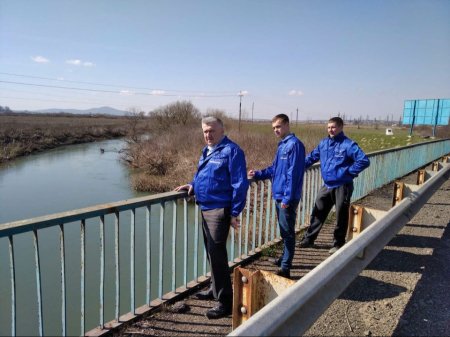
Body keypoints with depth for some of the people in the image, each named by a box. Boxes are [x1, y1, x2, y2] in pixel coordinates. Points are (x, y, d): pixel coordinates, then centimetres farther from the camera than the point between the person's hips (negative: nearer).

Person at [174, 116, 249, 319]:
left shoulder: (231, 151, -13)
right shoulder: (206, 150, 14)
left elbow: (240, 184, -16)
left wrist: (235, 213, -18)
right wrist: (192, 186, 5)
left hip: (219, 210, -9)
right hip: (205, 209, 9)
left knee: (217, 254, -6)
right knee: (211, 252, 19)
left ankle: (225, 301, 5)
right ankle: (215, 289, 36)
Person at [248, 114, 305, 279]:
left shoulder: (294, 144, -15)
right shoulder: (282, 145, 14)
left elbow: (293, 173, -21)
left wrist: (287, 197, -22)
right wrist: (258, 174, 9)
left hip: (287, 197, -9)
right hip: (279, 195, 9)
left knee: (288, 231, -2)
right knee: (284, 230, 20)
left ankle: (285, 268, 6)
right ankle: (285, 258, 36)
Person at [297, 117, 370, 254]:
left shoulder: (348, 145, -14)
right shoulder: (323, 143, 6)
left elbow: (364, 161, -20)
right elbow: (312, 157, 17)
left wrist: (349, 171, -16)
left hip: (342, 187, -6)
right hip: (327, 186, 6)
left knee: (341, 216, 6)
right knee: (317, 213, 12)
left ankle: (338, 244, 21)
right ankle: (309, 239, 25)